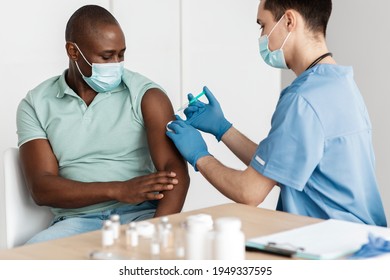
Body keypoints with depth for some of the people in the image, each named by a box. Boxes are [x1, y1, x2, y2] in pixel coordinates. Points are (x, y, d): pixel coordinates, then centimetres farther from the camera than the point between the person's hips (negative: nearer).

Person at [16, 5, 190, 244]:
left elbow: (175, 172, -9)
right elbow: (41, 188, -3)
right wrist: (118, 190, -16)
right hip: (76, 221, 1)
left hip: (140, 214, -1)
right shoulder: (36, 105, 6)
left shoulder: (146, 95, 2)